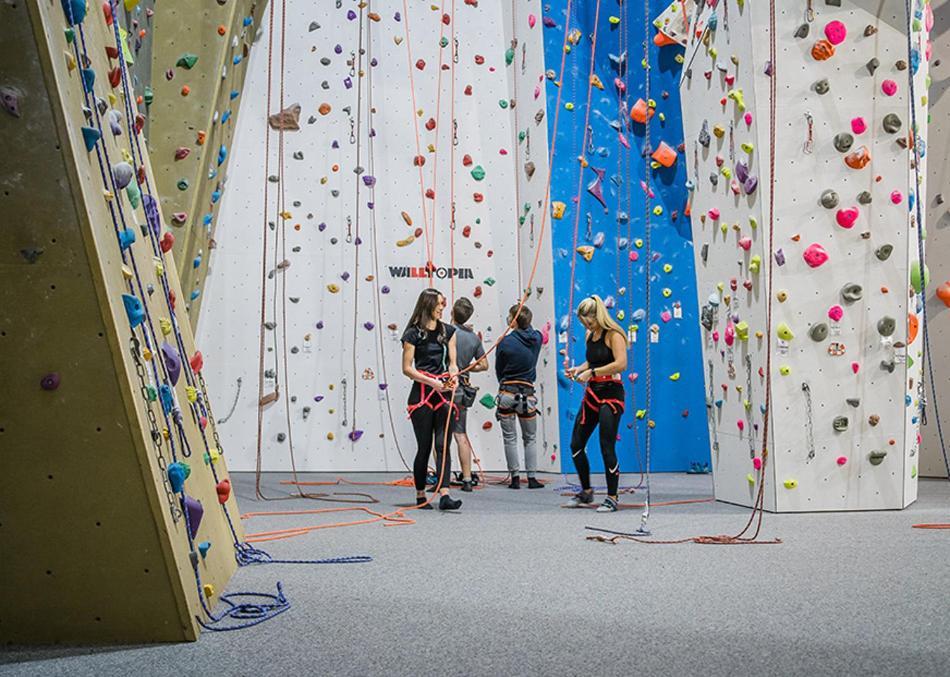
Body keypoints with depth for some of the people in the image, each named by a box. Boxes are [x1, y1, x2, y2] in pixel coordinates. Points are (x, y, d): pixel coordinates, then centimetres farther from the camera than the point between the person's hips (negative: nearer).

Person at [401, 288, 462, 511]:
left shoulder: (448, 331, 12)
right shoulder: (413, 333, -3)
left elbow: (452, 361, 11)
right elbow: (407, 368, -5)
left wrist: (453, 375, -12)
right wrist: (431, 382, -16)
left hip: (443, 392, 4)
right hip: (422, 393, -4)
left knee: (443, 445, -6)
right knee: (424, 447, 2)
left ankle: (444, 496, -13)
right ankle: (420, 495, 15)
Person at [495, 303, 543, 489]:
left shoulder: (505, 343, -10)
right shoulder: (536, 339, -1)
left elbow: (498, 371, 3)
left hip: (507, 394, -2)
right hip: (527, 394, 2)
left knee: (510, 438, 7)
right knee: (530, 439, 14)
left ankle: (515, 478, 7)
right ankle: (532, 478, 12)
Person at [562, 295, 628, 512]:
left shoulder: (613, 334, -11)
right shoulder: (590, 336, 12)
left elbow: (621, 364, -23)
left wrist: (591, 372, -22)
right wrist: (578, 369, 7)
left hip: (611, 394, -9)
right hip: (592, 394, 9)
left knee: (607, 447, -7)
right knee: (576, 445, 9)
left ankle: (612, 498, 6)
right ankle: (586, 492, 25)